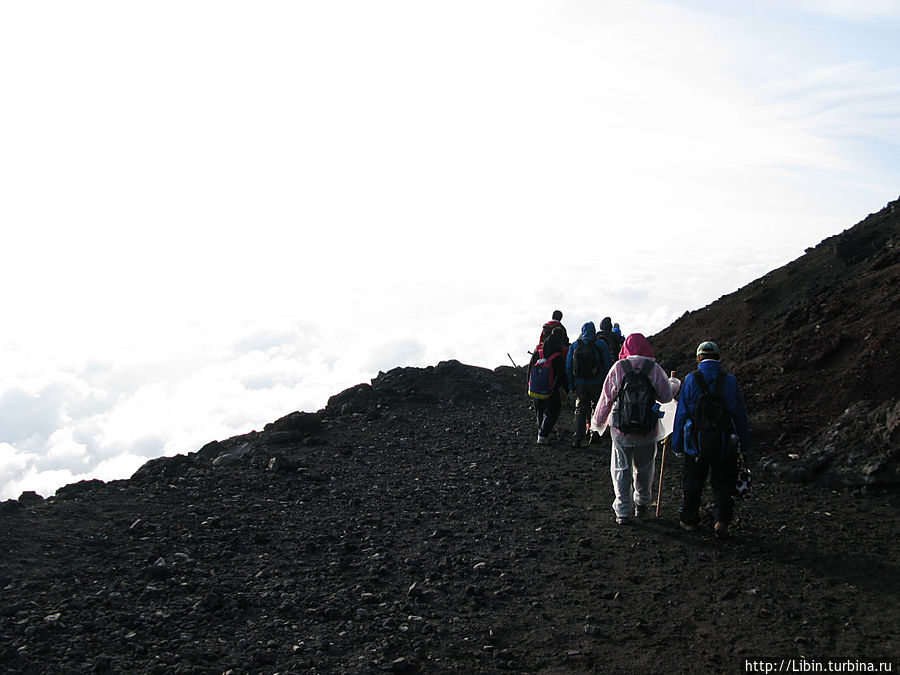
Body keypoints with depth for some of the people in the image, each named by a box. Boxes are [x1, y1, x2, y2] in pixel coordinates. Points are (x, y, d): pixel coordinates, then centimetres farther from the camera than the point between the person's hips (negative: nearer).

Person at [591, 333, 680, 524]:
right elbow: (666, 396, 1)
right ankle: (642, 505, 35)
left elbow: (606, 398, -3)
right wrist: (674, 383, 23)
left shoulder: (618, 368, -8)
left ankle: (623, 512, 11)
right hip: (647, 431, 1)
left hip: (620, 431, -1)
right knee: (644, 469, 21)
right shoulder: (654, 369, -8)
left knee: (622, 470, 10)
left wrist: (597, 422, 11)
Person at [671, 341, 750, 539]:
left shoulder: (691, 379, -4)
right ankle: (721, 521, -4)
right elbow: (741, 415, 5)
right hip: (725, 443, 1)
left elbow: (681, 413, -2)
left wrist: (677, 444, 5)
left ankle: (689, 520, 24)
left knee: (692, 484, 14)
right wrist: (745, 444, 13)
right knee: (723, 485, 9)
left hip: (697, 442, 0)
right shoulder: (730, 380, 0)